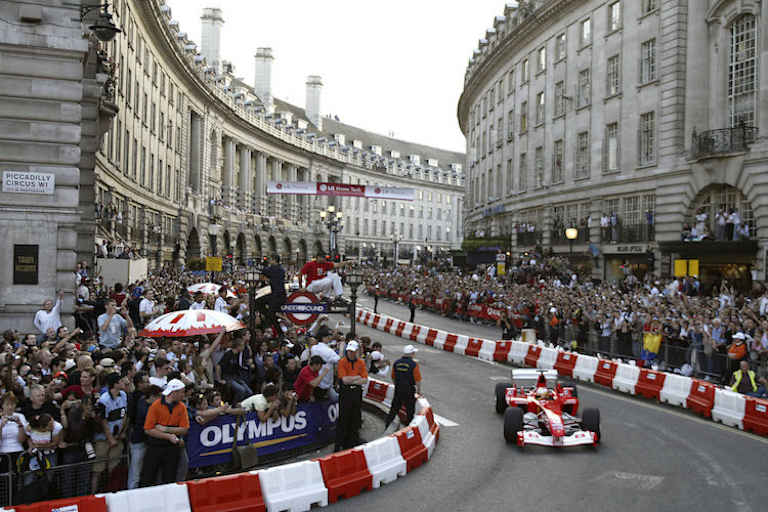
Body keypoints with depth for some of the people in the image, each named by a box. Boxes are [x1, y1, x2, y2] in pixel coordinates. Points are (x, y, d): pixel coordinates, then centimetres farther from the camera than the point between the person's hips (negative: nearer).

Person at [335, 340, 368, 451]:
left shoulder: (361, 362, 6)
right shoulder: (342, 362, -5)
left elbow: (364, 380, 0)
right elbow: (344, 380, -14)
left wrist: (351, 381, -12)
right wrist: (357, 377, -4)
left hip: (357, 392, 4)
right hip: (345, 393, -4)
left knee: (355, 419, 9)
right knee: (343, 419, -3)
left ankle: (353, 443, 21)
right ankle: (339, 445, 4)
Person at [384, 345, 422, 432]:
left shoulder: (396, 363, 1)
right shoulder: (414, 364, -13)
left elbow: (393, 377, 10)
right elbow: (418, 380, -11)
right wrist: (419, 391, 2)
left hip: (398, 389, 4)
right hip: (409, 391, -4)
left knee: (394, 408, 15)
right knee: (410, 410, 10)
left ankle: (387, 425, 16)